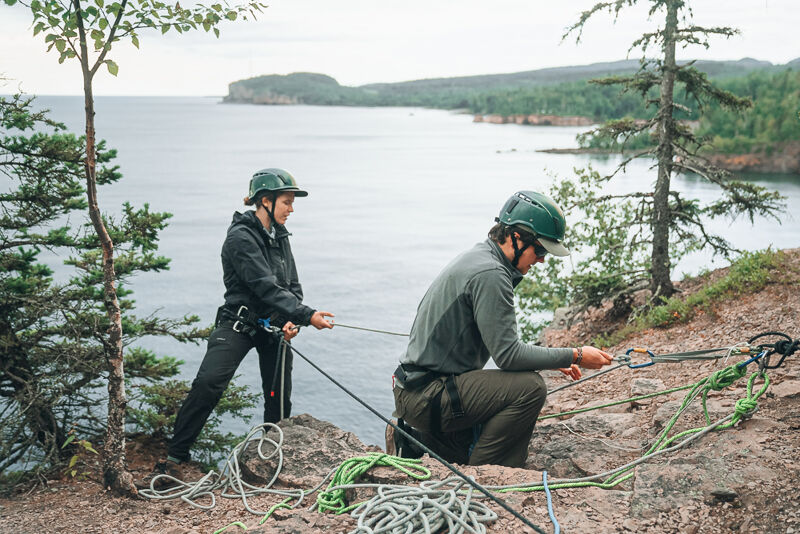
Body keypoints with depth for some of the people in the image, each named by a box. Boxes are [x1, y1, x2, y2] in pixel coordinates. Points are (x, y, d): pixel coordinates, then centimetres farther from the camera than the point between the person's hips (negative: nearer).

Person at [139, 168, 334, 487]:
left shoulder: (279, 236, 11)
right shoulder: (241, 237, -14)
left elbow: (292, 286, 13)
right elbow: (266, 287, -22)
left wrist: (292, 321, -6)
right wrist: (306, 316, -27)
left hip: (274, 327, 7)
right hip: (238, 323, -7)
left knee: (279, 398, 6)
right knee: (208, 384, -20)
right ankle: (174, 460, -12)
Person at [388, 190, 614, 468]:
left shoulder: (479, 258, 11)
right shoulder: (489, 274, -21)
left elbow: (500, 343, 18)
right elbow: (508, 354, -23)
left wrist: (556, 359, 10)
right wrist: (574, 356, -16)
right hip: (427, 394, -11)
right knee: (530, 387, -21)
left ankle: (414, 440, 19)